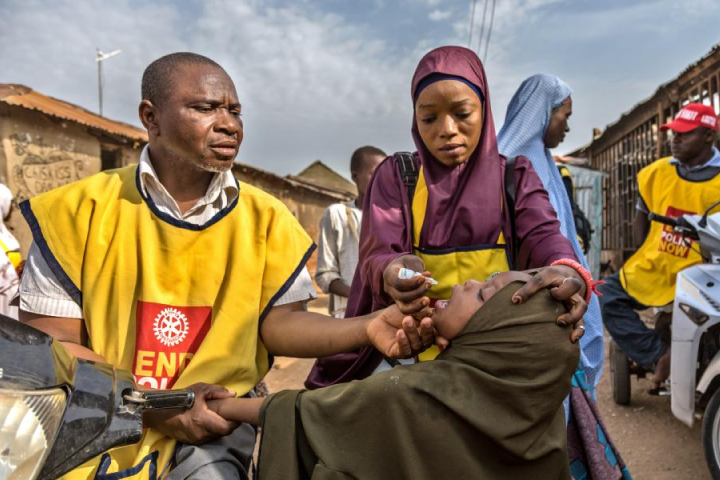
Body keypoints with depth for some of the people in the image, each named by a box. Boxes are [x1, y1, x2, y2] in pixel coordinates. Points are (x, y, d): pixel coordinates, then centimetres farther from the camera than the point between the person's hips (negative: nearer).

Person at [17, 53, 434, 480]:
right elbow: (47, 341, -5)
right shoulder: (81, 209, -4)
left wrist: (366, 329, -23)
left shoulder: (263, 217, -1)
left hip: (214, 421, -1)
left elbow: (278, 321, -5)